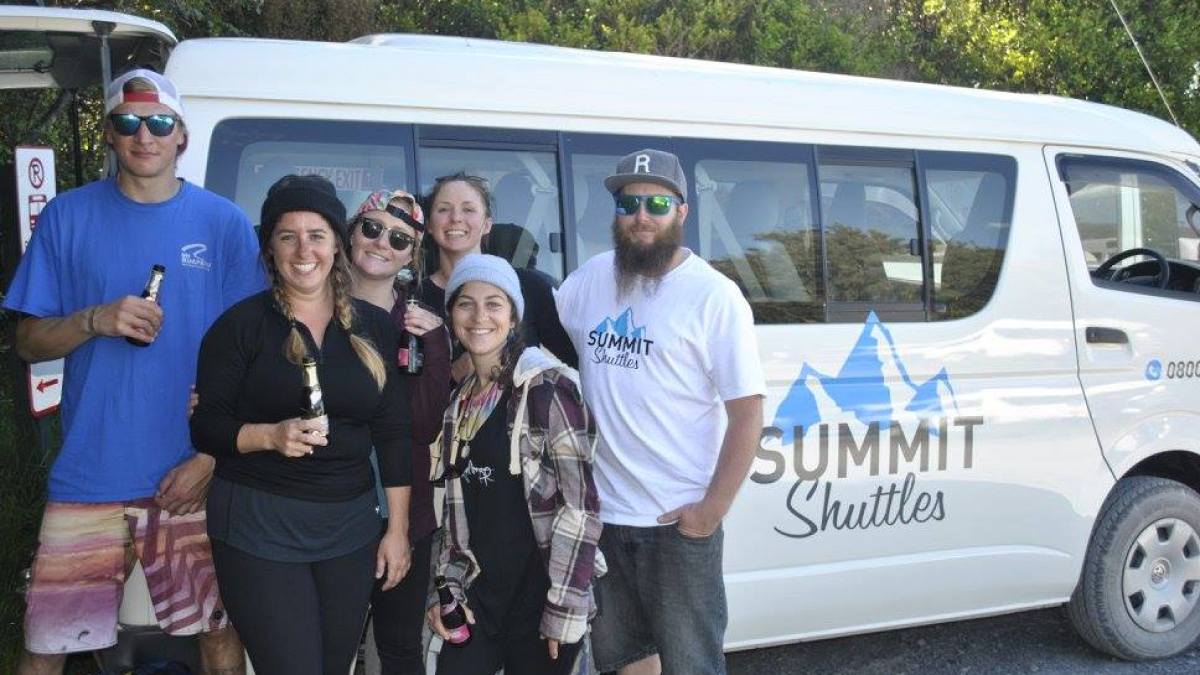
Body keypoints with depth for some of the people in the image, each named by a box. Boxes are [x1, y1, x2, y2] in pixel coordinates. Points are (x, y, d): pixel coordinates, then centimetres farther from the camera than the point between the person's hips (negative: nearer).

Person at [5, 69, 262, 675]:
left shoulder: (224, 223, 2)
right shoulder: (68, 217, 3)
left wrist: (212, 455, -7)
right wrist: (96, 320, -16)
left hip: (193, 477, 0)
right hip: (89, 480, 0)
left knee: (219, 626, 9)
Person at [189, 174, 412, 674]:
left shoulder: (374, 327, 7)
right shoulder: (242, 324, -3)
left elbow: (394, 435, 8)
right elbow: (204, 427, -3)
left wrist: (398, 529, 5)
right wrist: (271, 435, -21)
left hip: (350, 526, 4)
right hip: (257, 525, -4)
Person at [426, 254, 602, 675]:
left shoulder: (546, 387, -11)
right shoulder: (460, 400, 9)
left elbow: (580, 506, -15)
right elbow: (456, 509, 14)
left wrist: (565, 609, -17)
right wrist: (446, 588, 5)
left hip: (539, 599, -5)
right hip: (477, 596, 6)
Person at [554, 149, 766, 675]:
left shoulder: (714, 296, -10)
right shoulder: (592, 278, 5)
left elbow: (748, 413, -12)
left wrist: (712, 510, -17)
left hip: (678, 522, -5)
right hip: (601, 513, 5)